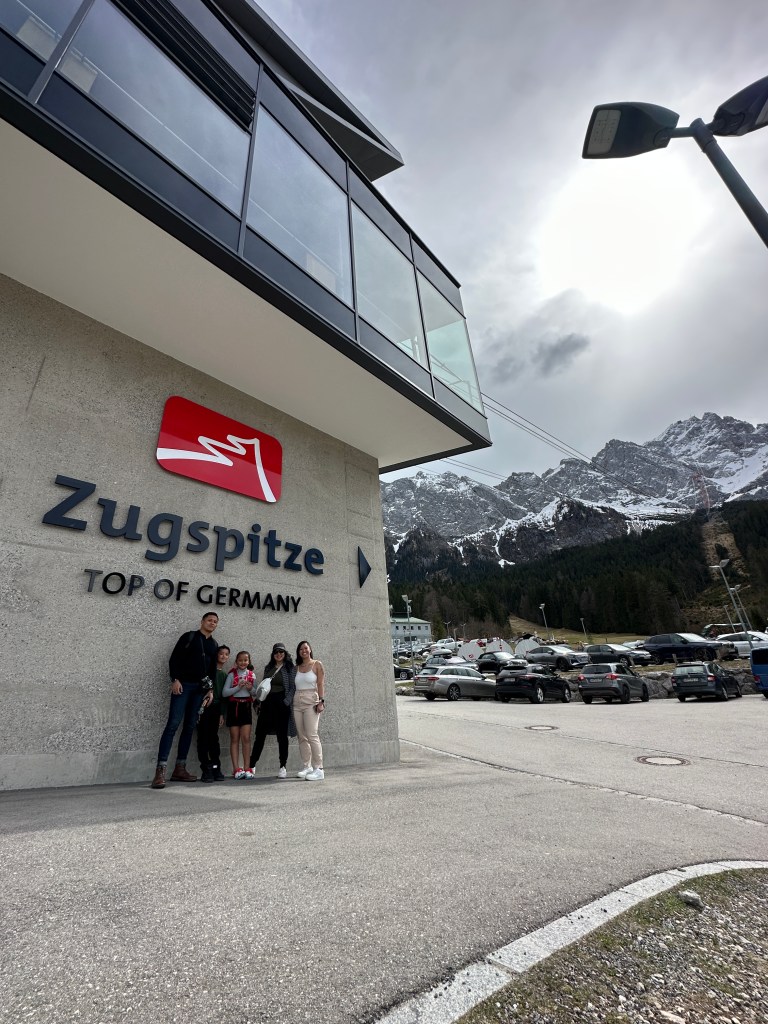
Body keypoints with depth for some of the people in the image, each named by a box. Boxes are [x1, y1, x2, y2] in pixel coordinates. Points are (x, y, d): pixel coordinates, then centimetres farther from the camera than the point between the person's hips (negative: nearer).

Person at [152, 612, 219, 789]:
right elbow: (174, 659, -4)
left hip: (200, 688, 5)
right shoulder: (189, 637, 1)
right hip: (183, 685, -5)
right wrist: (175, 680, -14)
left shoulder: (214, 645, 15)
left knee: (190, 727, 6)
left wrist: (211, 689, 8)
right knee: (173, 724, -13)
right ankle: (160, 771, -12)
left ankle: (180, 769, 12)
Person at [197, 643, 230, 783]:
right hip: (204, 707, -4)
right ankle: (206, 770, 0)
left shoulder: (225, 675, 16)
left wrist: (222, 714, 12)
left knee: (214, 738, 5)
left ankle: (216, 768, 9)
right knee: (203, 738, -3)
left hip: (216, 709, 4)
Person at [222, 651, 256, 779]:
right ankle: (236, 769, 9)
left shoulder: (252, 675, 6)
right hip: (234, 706, -1)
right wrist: (238, 687, -18)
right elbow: (224, 693, -7)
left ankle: (246, 768, 5)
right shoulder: (232, 675, 1)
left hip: (246, 706, 1)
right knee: (235, 739, 4)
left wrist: (251, 689, -11)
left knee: (246, 738, -2)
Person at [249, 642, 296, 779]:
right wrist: (259, 702, 9)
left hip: (281, 704, -4)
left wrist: (286, 702, -16)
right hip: (267, 703, 4)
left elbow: (293, 687, -5)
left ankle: (283, 767, 11)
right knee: (260, 734, 5)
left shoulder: (289, 668, 0)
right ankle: (251, 765, 14)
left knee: (282, 736, 2)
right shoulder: (268, 668, 14)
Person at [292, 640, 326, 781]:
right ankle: (307, 767, 14)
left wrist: (321, 701, -13)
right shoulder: (297, 668, 13)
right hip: (297, 703, 5)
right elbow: (294, 686, 11)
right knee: (302, 736, 6)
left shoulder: (317, 664, 2)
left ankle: (318, 769, -7)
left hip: (311, 702, -5)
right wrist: (291, 702, 3)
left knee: (312, 735, -12)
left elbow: (321, 684, -4)